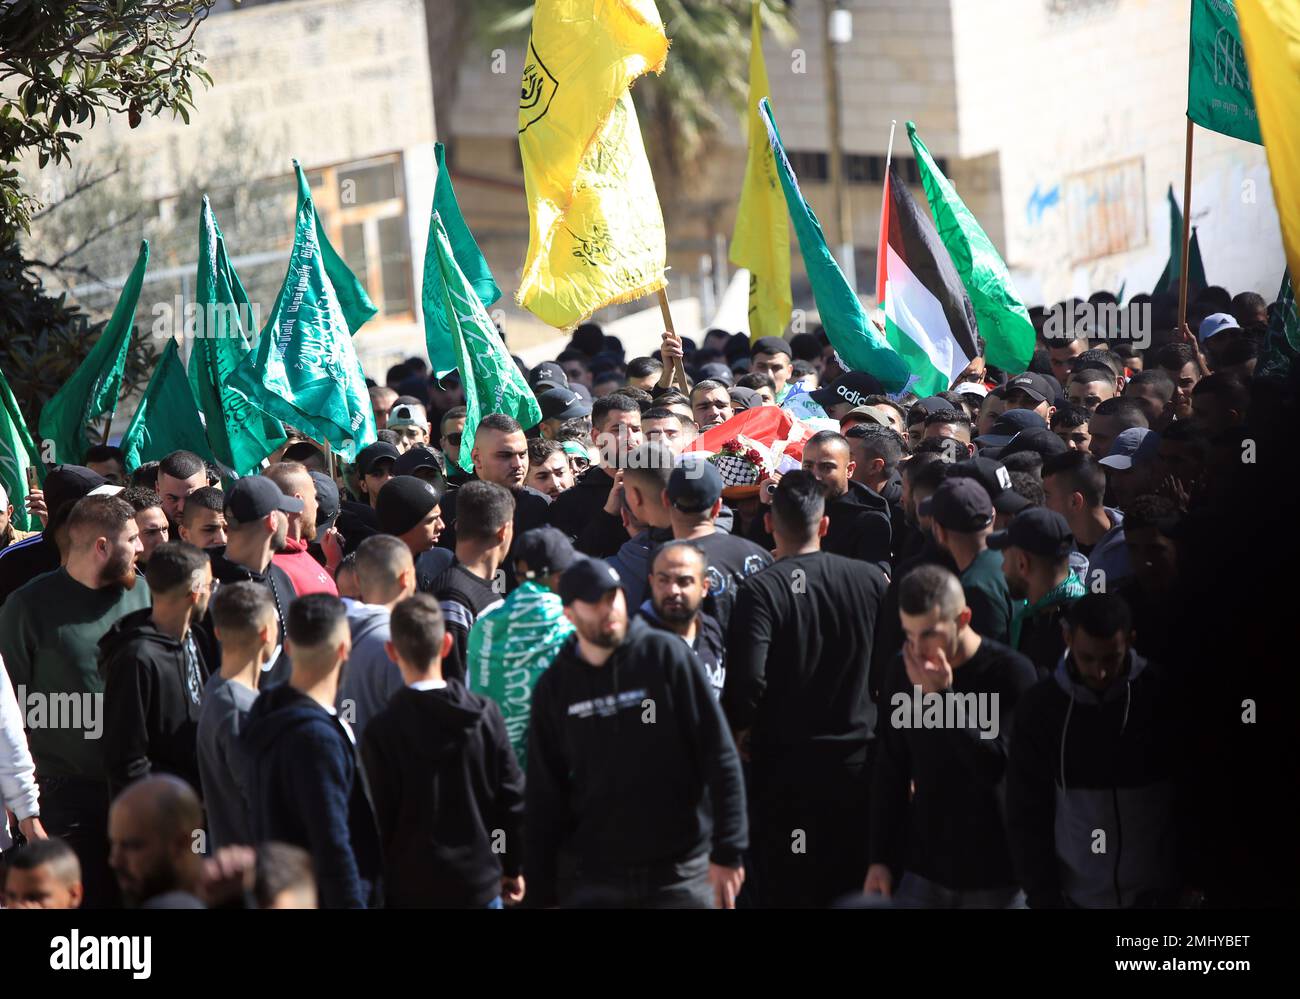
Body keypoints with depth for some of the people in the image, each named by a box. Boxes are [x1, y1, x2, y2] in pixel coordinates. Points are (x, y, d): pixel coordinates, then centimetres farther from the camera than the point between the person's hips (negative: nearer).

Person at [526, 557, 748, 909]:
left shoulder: (666, 655, -4)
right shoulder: (554, 688, 5)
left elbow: (719, 755, -5)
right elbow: (543, 794, 7)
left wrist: (727, 852, -9)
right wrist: (542, 893, 4)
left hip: (681, 873, -2)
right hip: (590, 879, 2)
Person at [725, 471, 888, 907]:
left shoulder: (761, 589, -15)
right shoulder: (870, 579, -4)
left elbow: (748, 679, -23)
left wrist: (740, 727, -4)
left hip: (785, 761, -3)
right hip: (857, 754, 3)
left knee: (787, 889, 6)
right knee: (851, 889, 14)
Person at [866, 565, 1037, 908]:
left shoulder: (1011, 672, -13)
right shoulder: (904, 670, 1)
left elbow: (998, 766, -20)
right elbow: (890, 770, 9)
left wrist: (942, 695, -26)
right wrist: (880, 859, 7)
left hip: (994, 875, -4)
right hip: (923, 870, 4)